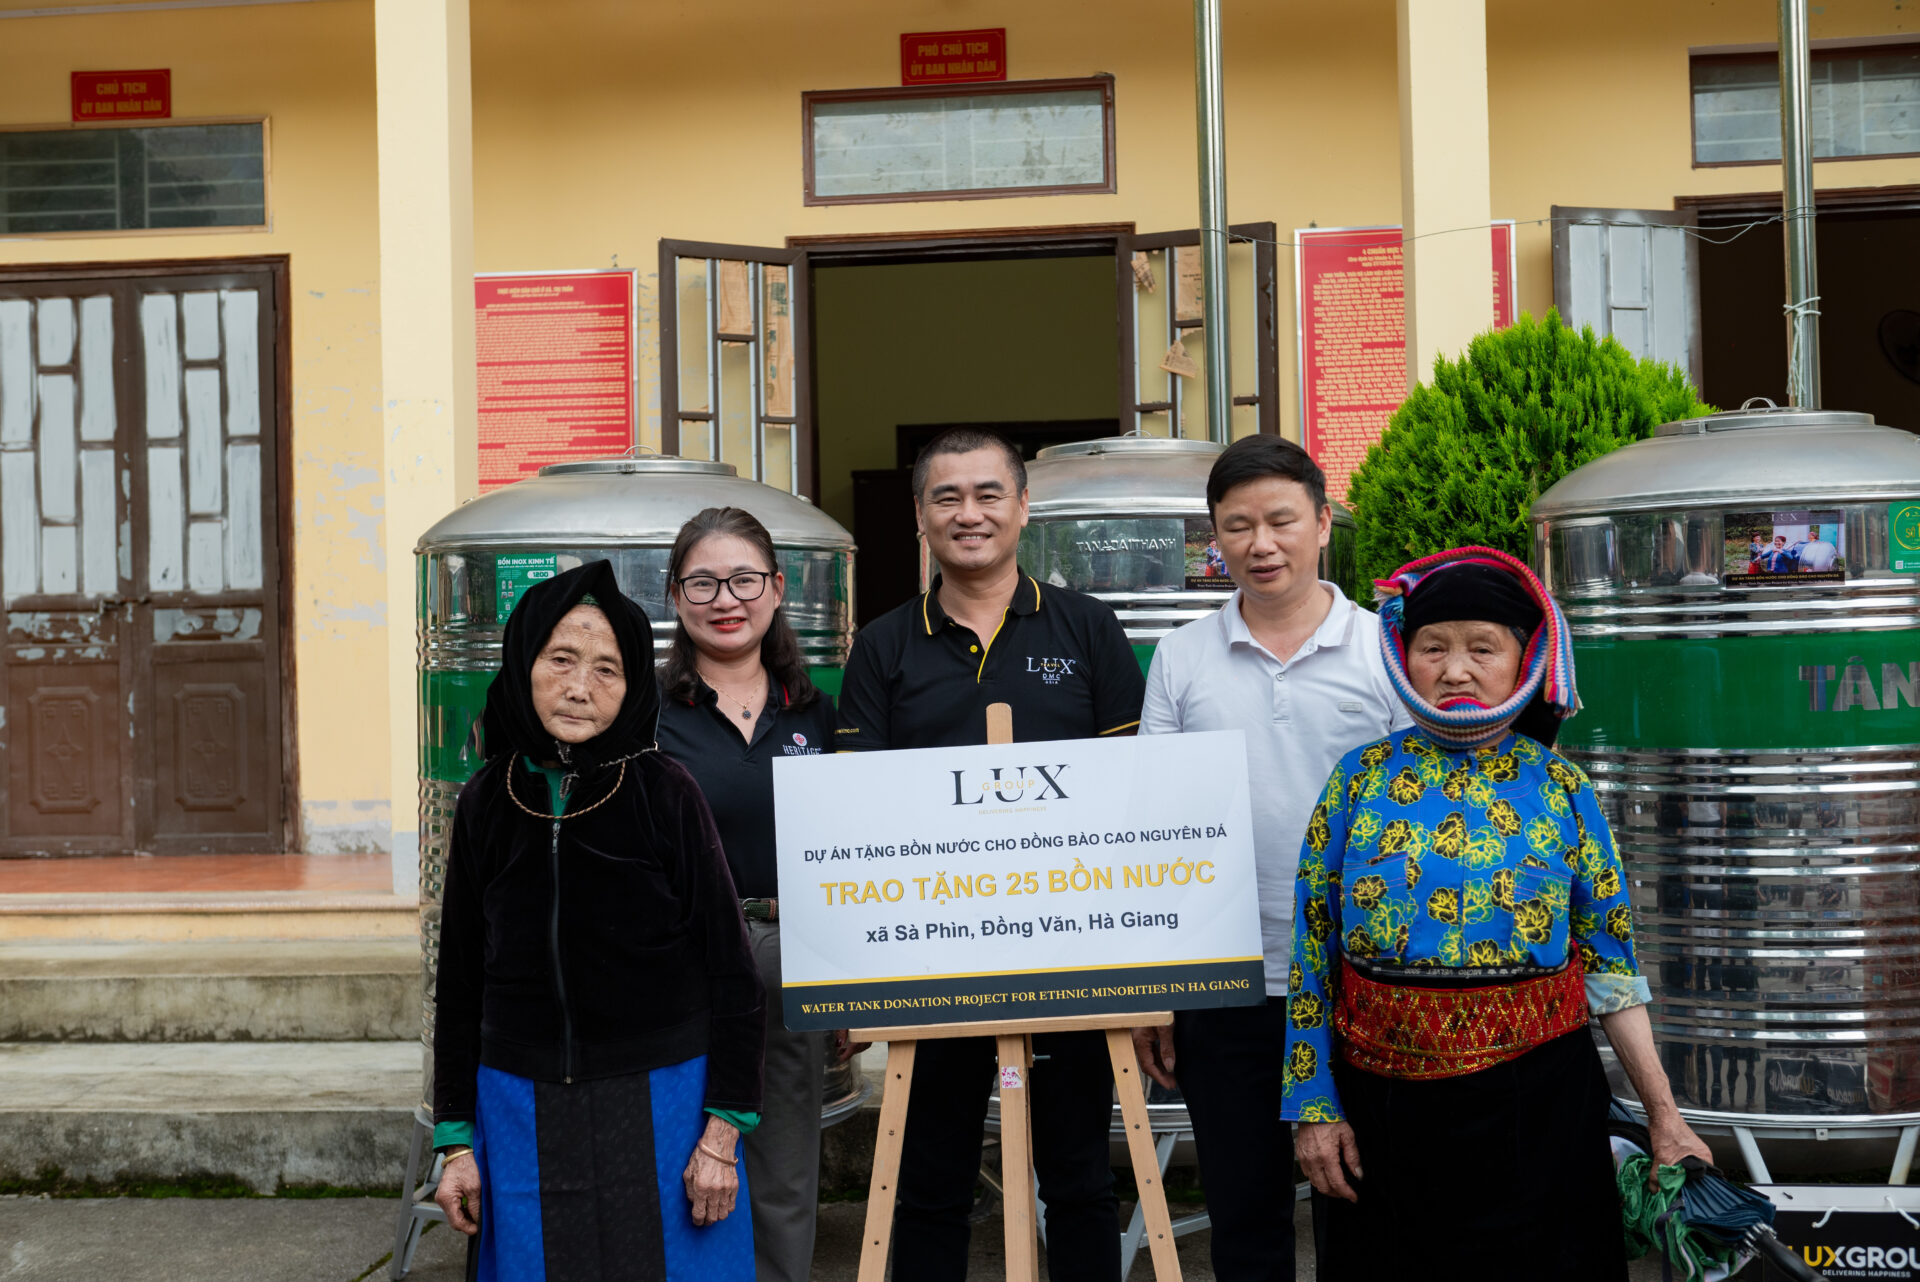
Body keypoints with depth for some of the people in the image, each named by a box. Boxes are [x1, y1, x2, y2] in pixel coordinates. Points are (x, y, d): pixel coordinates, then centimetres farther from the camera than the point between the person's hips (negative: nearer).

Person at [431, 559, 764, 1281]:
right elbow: (460, 980, 9)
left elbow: (730, 970, -5)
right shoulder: (487, 802, 3)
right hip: (521, 1108, 2)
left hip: (658, 1104, -2)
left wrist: (723, 1134, -9)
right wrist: (455, 1140, 7)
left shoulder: (663, 793, -6)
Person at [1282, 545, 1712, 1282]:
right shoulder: (1361, 778, 0)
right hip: (1381, 1102, 1)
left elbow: (1608, 964, 2)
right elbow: (1311, 950, 2)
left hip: (1535, 1103, 0)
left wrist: (1663, 1114, -1)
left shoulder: (1561, 789, -1)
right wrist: (1313, 1105, 0)